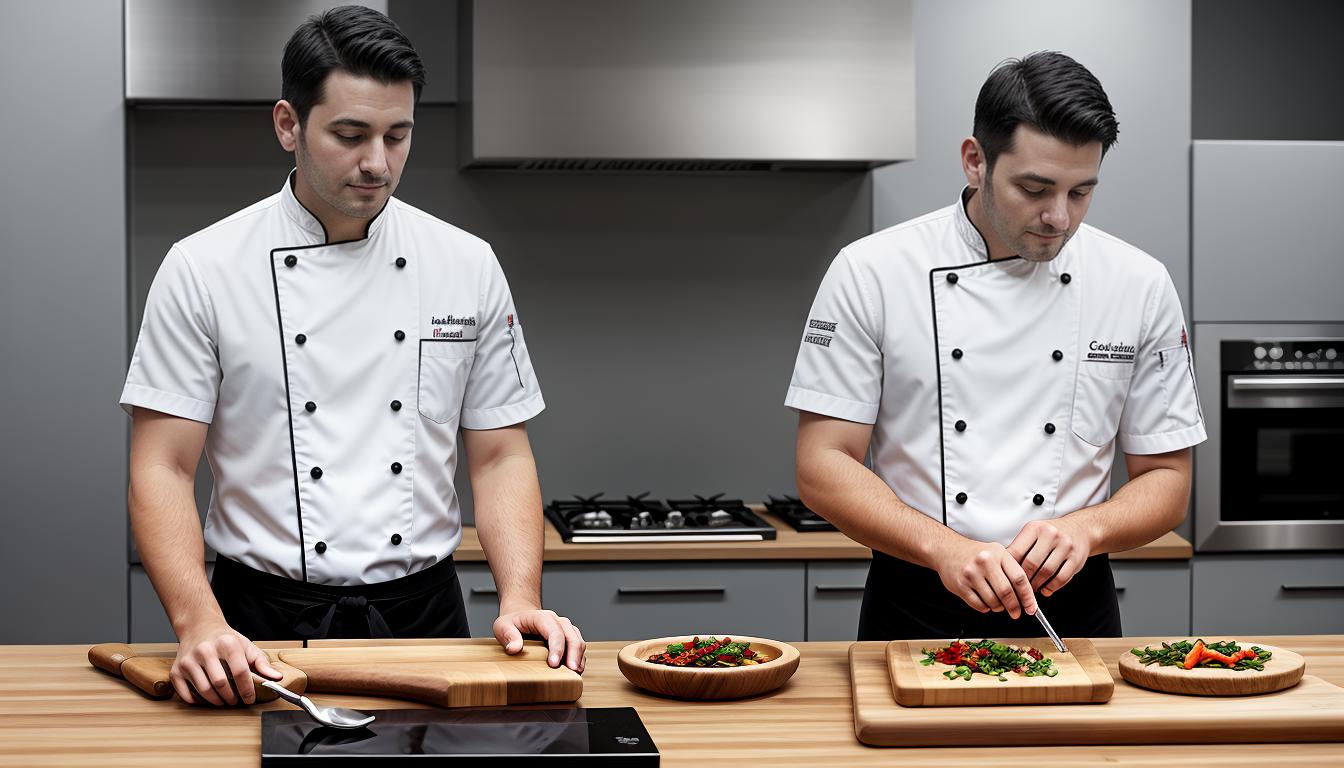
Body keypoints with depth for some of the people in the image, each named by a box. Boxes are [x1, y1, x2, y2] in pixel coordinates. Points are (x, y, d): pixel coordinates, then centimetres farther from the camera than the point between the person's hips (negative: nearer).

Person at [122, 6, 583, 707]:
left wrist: (520, 599, -9)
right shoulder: (202, 269, -3)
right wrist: (200, 624, -20)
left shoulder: (467, 266, 4)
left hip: (423, 613, 2)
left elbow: (500, 457, 6)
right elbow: (162, 468, -5)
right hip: (265, 625, -1)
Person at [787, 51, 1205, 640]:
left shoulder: (1139, 284, 2)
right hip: (915, 611, -1)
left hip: (1073, 613, 2)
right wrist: (944, 548, -20)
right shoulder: (871, 272, -5)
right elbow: (823, 465, -6)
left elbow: (1166, 481, 8)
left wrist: (1085, 529, -13)